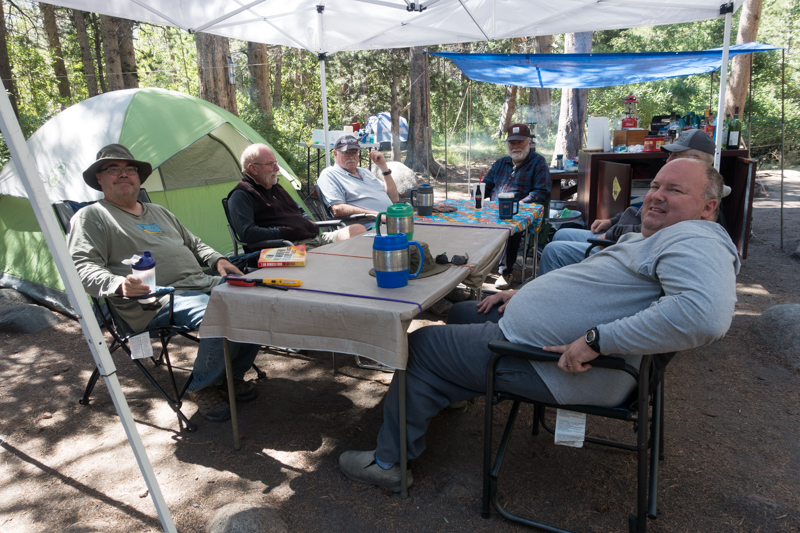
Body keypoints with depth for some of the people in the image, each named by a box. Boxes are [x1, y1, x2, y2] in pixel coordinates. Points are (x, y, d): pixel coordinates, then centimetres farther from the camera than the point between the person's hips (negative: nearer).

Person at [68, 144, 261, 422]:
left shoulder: (159, 212, 28)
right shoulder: (91, 217, 7)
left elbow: (194, 243, 34)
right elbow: (83, 267, -6)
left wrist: (217, 260, 13)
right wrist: (119, 285, -26)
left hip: (201, 283, 8)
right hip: (157, 301, -7)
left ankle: (234, 375, 4)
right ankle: (201, 387, -5)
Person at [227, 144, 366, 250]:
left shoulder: (275, 187, 27)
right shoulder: (241, 196, -3)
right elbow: (247, 233, -17)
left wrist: (310, 224, 15)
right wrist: (283, 233, -12)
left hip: (316, 238, 9)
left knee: (358, 230, -10)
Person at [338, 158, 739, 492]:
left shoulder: (694, 241, -18)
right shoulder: (646, 238, 17)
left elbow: (706, 314, -39)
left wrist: (597, 340, -37)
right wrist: (527, 294, 16)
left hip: (543, 360, -11)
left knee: (421, 345, -1)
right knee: (462, 314, 29)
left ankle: (389, 464, 14)